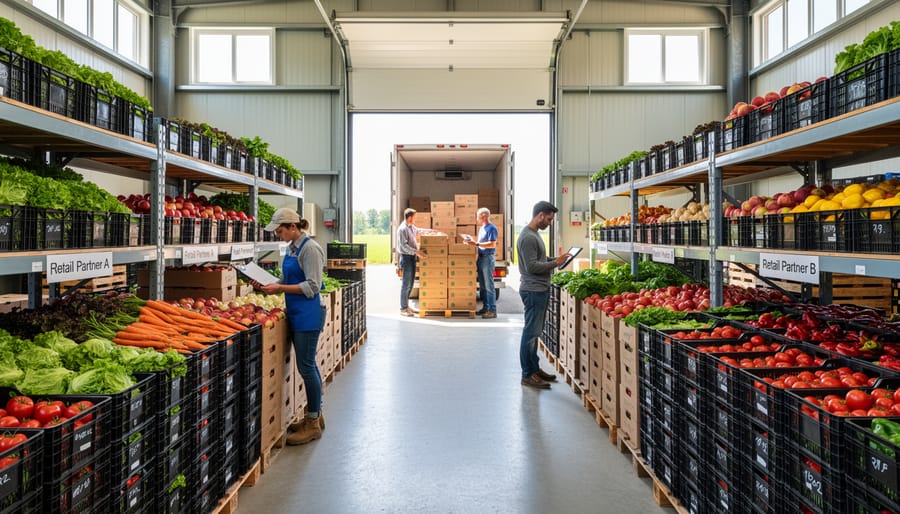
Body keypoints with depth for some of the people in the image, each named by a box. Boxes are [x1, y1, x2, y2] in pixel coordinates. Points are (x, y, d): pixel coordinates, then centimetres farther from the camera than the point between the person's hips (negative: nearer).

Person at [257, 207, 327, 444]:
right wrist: (266, 285, 5)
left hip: (308, 314, -9)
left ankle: (313, 425, 9)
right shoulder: (291, 248, 13)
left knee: (306, 366, -3)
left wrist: (280, 288, -19)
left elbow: (312, 286, -18)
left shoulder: (310, 249, -15)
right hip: (296, 314, 9)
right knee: (308, 365, 15)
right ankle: (315, 415, 28)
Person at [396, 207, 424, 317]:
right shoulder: (402, 229, -16)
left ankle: (406, 306, 21)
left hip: (412, 257, 9)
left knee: (411, 283, 12)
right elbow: (404, 246, -21)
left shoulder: (411, 227, 12)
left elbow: (418, 231, 34)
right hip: (406, 257, -9)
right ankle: (403, 309, 1)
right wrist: (416, 252, -26)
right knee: (406, 284, -5)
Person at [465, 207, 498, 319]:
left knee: (489, 285, -7)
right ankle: (485, 307, 20)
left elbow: (492, 244, -20)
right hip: (480, 258, 9)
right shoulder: (482, 228, 17)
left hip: (487, 258, -9)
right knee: (482, 285, 12)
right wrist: (473, 243, 8)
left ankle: (492, 310, -4)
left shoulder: (491, 228, -11)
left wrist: (476, 244, -22)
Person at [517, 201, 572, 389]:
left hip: (540, 290, 11)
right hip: (533, 290, -11)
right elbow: (532, 266, -22)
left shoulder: (534, 234, 15)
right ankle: (528, 375, 4)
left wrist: (556, 259, 8)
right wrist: (555, 263, -15)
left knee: (534, 331, 16)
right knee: (531, 332, -4)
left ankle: (534, 368, 26)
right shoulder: (528, 237, -18)